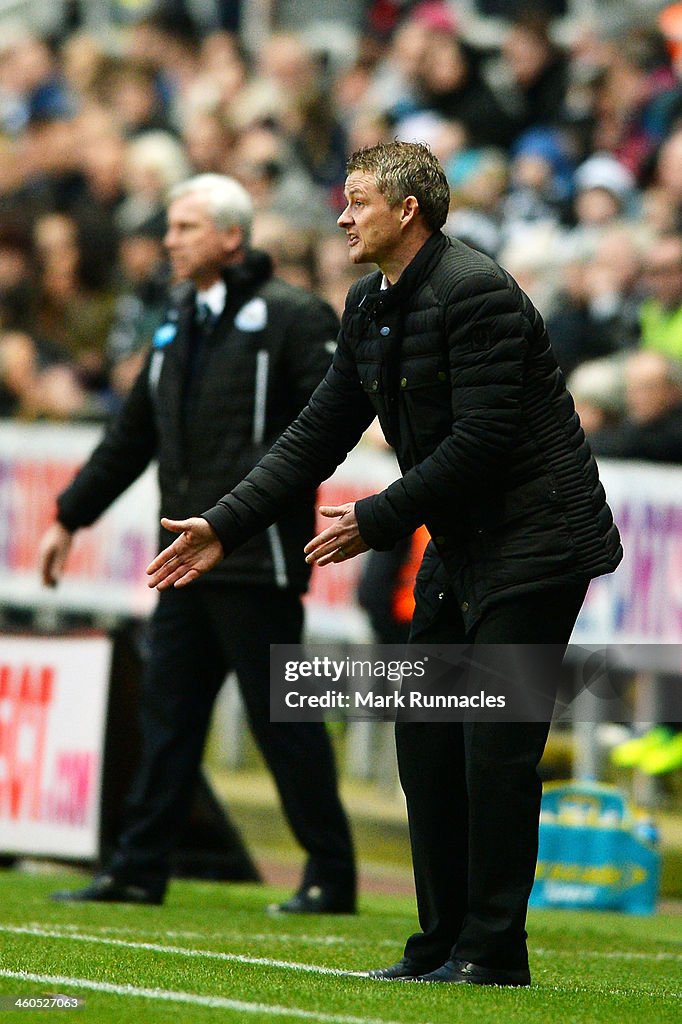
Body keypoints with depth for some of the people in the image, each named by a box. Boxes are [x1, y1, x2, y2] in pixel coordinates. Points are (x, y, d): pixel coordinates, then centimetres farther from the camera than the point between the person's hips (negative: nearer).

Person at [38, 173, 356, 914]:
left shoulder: (290, 316, -6)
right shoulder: (178, 325, 18)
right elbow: (131, 436, 26)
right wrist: (70, 518, 27)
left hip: (257, 557, -8)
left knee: (281, 715, -5)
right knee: (168, 710, 7)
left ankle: (331, 875, 2)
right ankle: (139, 869, 11)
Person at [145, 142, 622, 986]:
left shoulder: (475, 292, -19)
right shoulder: (370, 307, 9)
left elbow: (481, 440, -23)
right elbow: (318, 434, 13)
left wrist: (378, 520, -18)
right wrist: (226, 525, 4)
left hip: (534, 537, -9)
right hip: (461, 543, 9)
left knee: (494, 744, -9)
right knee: (426, 736, 8)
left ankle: (494, 952, -4)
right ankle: (443, 942, 14)